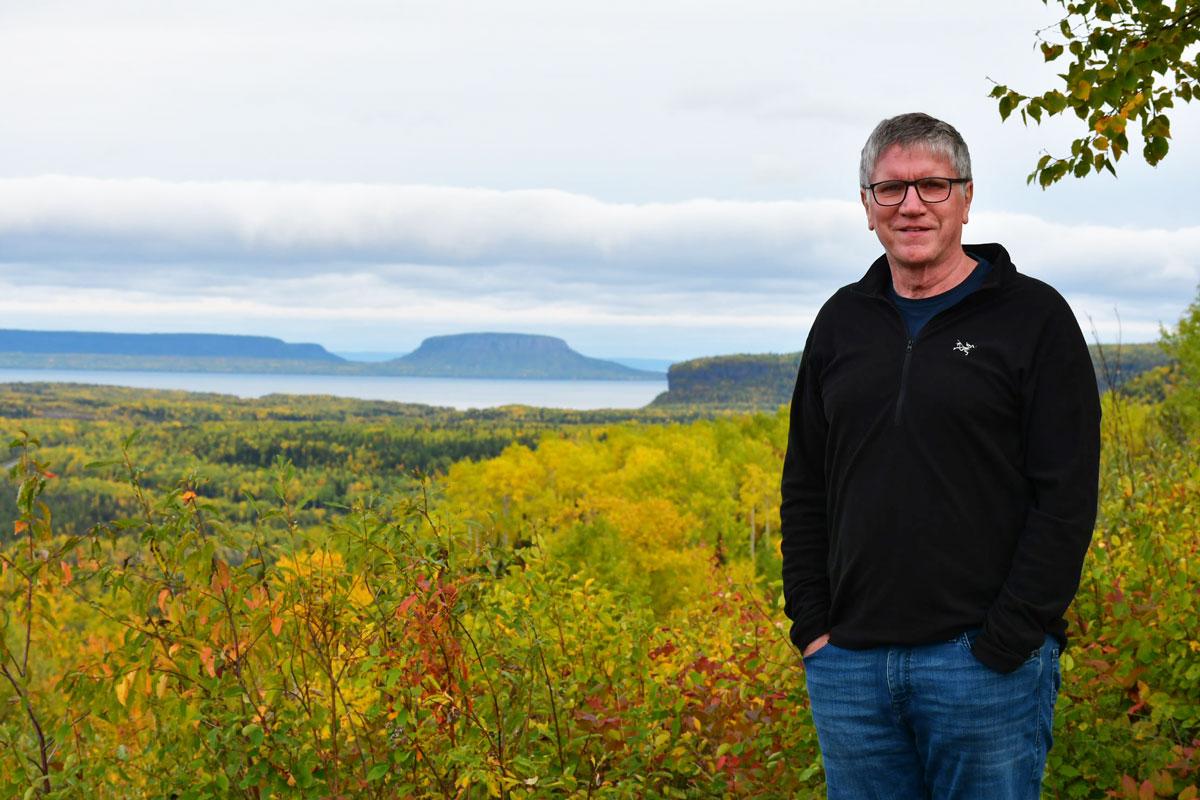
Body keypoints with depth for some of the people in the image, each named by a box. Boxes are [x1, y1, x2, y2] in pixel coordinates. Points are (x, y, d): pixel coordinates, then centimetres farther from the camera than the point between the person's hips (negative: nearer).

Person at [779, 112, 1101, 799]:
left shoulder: (1033, 316, -2)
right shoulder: (842, 322, 12)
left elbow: (1067, 497, -8)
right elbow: (804, 487, 15)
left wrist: (1005, 645, -13)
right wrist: (811, 625, 5)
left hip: (986, 663, -4)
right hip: (848, 664, 5)